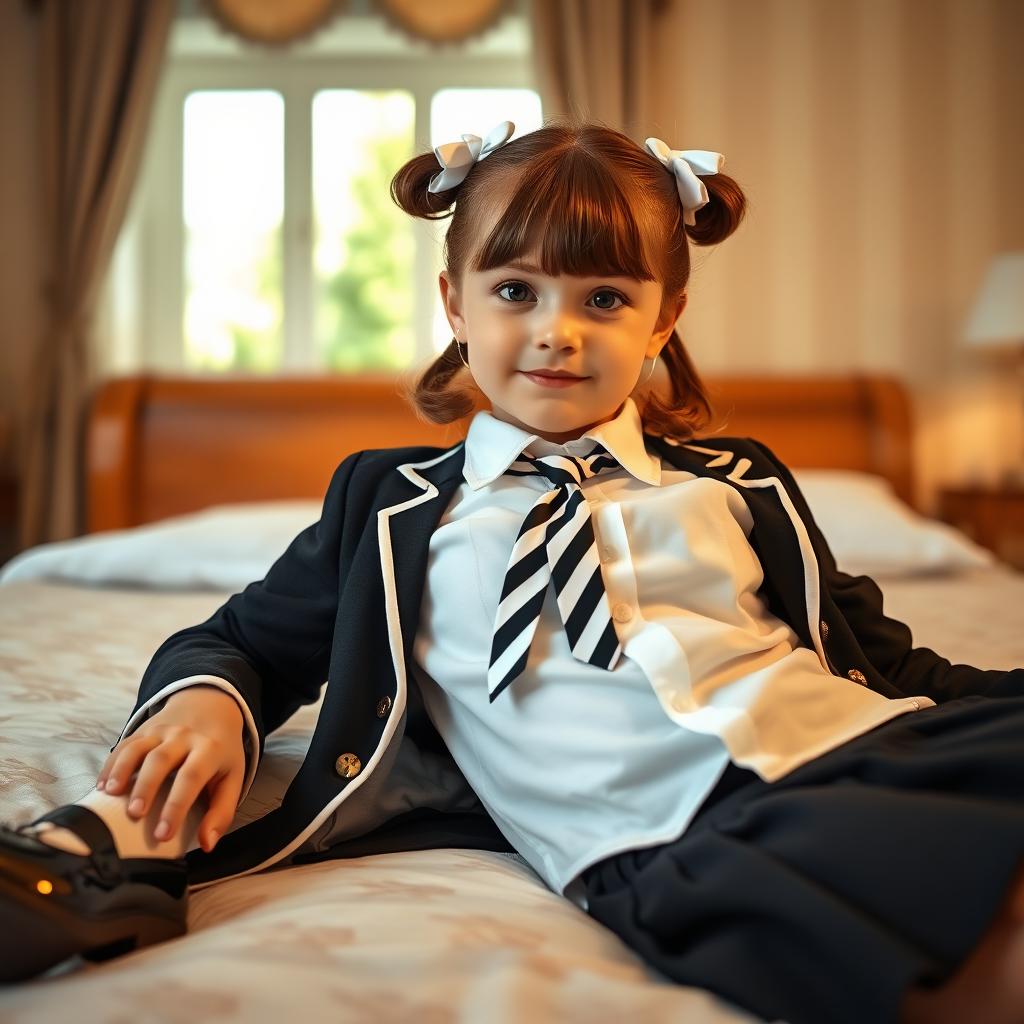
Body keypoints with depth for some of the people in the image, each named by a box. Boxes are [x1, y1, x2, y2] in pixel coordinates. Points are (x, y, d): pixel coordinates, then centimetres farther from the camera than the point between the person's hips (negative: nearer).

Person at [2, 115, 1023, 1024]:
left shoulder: (736, 485, 20)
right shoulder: (393, 511, 16)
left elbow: (864, 641, 24)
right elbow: (246, 639, 22)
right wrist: (205, 699, -2)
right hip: (669, 837, -4)